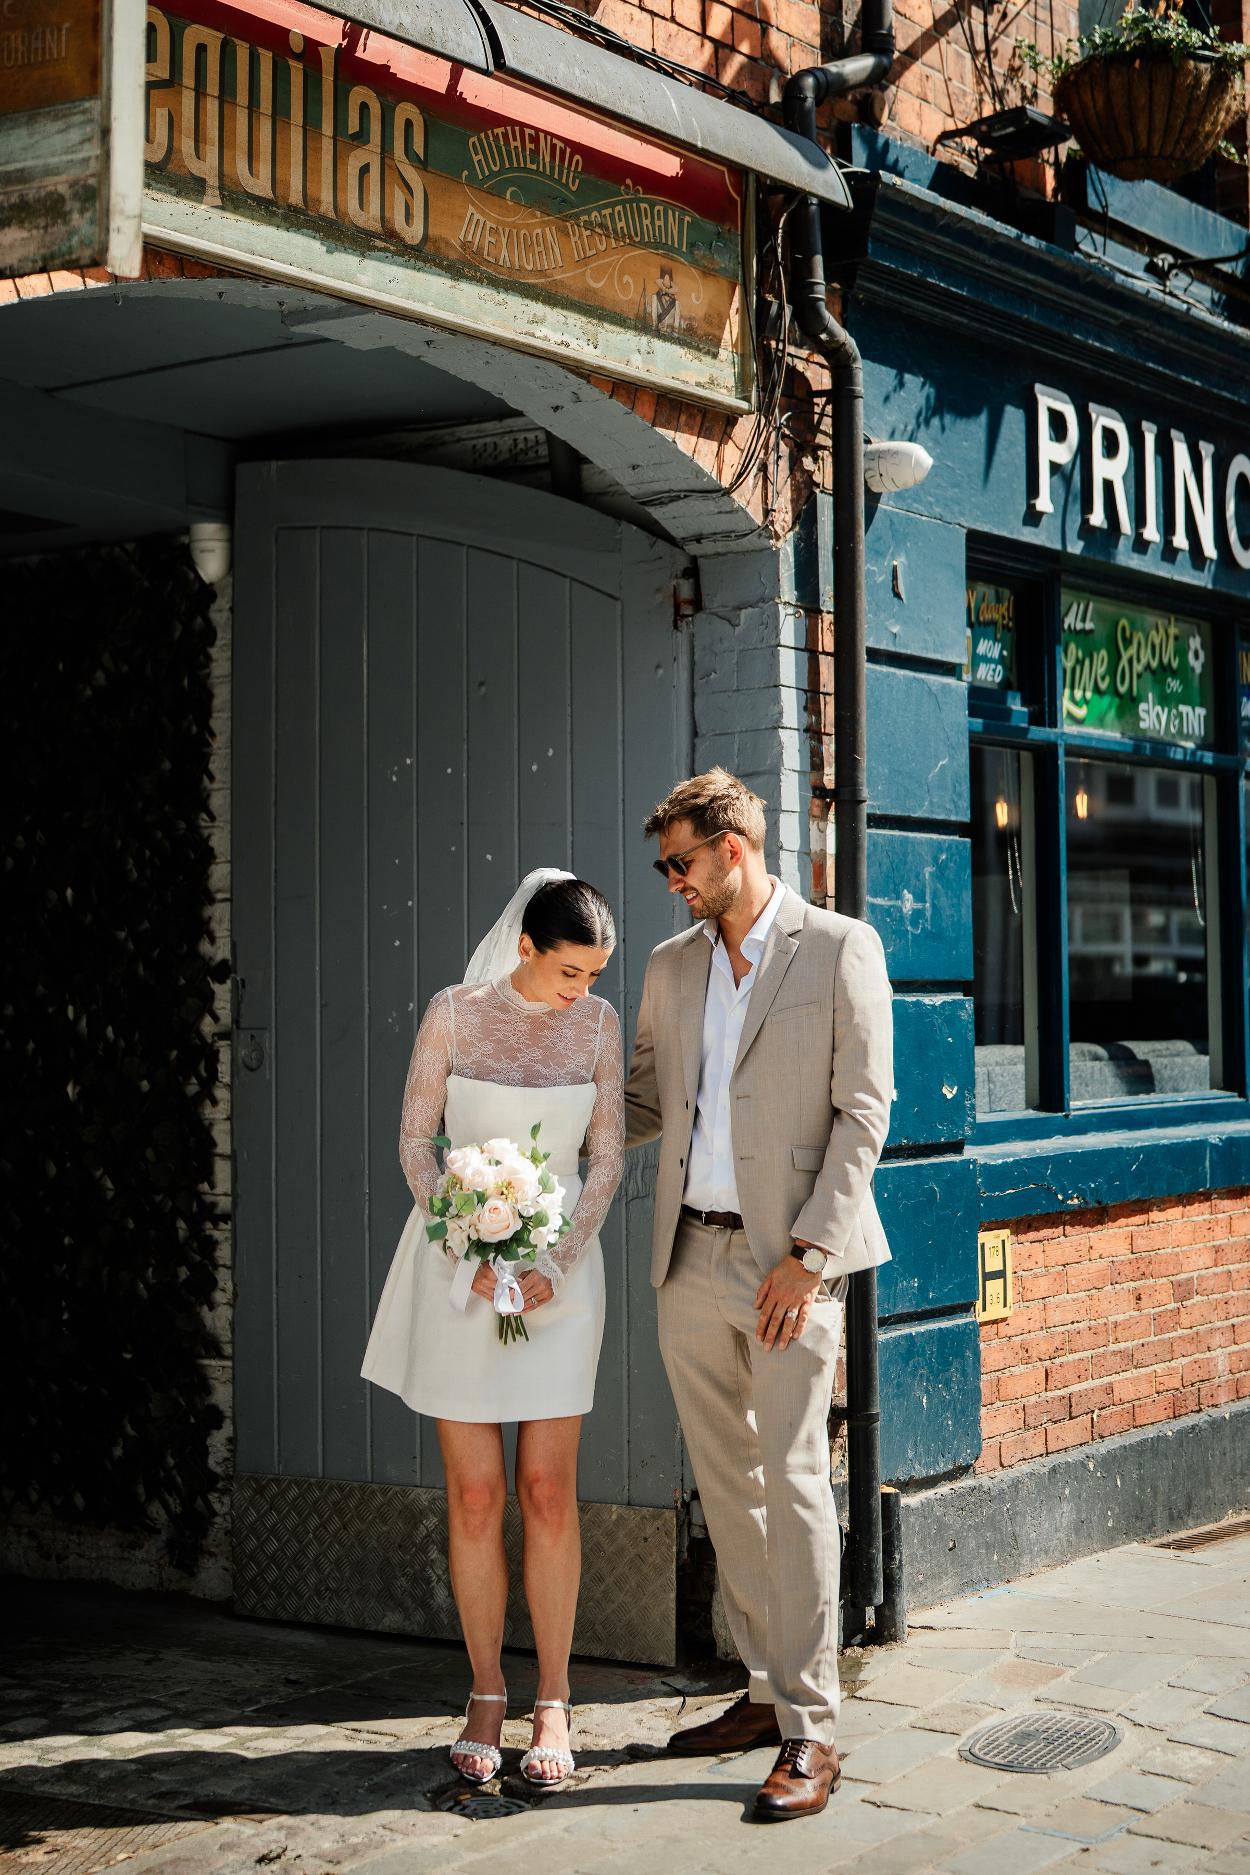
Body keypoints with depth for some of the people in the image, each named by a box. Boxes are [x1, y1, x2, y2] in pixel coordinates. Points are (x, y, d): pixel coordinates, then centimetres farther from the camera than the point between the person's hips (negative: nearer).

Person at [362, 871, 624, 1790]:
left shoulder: (599, 1024, -1)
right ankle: (486, 1696, 16)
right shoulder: (455, 1014, -6)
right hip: (459, 1262, -1)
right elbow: (416, 1140, -1)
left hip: (559, 1265, 1)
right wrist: (471, 1257, -10)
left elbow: (608, 1156, 3)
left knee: (549, 1490, 0)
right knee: (475, 1495, 2)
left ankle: (553, 1703, 10)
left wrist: (557, 1266, -8)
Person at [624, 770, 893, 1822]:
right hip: (692, 1260, 6)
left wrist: (808, 1255, -13)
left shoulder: (840, 949, -3)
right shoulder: (673, 967, 14)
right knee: (724, 1482, 10)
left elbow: (863, 1110, -7)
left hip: (789, 1261, -6)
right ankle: (767, 1692, 21)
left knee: (792, 1479, -8)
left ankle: (810, 1734, -2)